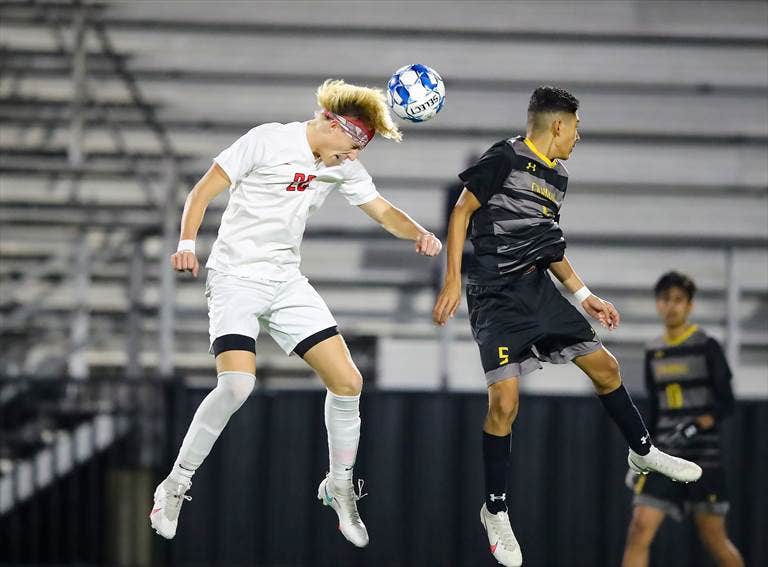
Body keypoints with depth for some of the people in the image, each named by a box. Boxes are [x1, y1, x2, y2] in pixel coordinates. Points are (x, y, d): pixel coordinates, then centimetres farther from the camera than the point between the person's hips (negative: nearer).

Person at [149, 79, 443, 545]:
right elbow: (203, 192, -9)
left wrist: (419, 233, -10)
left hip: (287, 281, 6)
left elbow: (383, 211, 12)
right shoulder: (267, 141, -12)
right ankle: (175, 487, -11)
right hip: (236, 277, -6)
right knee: (237, 384, -26)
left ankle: (339, 486, 19)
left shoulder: (344, 167, 5)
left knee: (348, 381, -3)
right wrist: (188, 243, -25)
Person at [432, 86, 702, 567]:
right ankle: (496, 510, 0)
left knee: (604, 366, 10)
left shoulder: (557, 178, 14)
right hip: (497, 297, -8)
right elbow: (461, 213, -10)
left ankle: (643, 452, 32)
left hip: (539, 288, 8)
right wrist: (452, 281, -16)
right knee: (505, 400, -14)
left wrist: (586, 297, 21)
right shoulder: (505, 158, -10)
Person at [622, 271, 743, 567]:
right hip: (664, 454, 4)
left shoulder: (706, 346, -4)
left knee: (714, 540, 1)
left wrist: (695, 426, -23)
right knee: (639, 530, -11)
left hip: (703, 454, -4)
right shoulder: (653, 352, 11)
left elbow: (725, 403, -7)